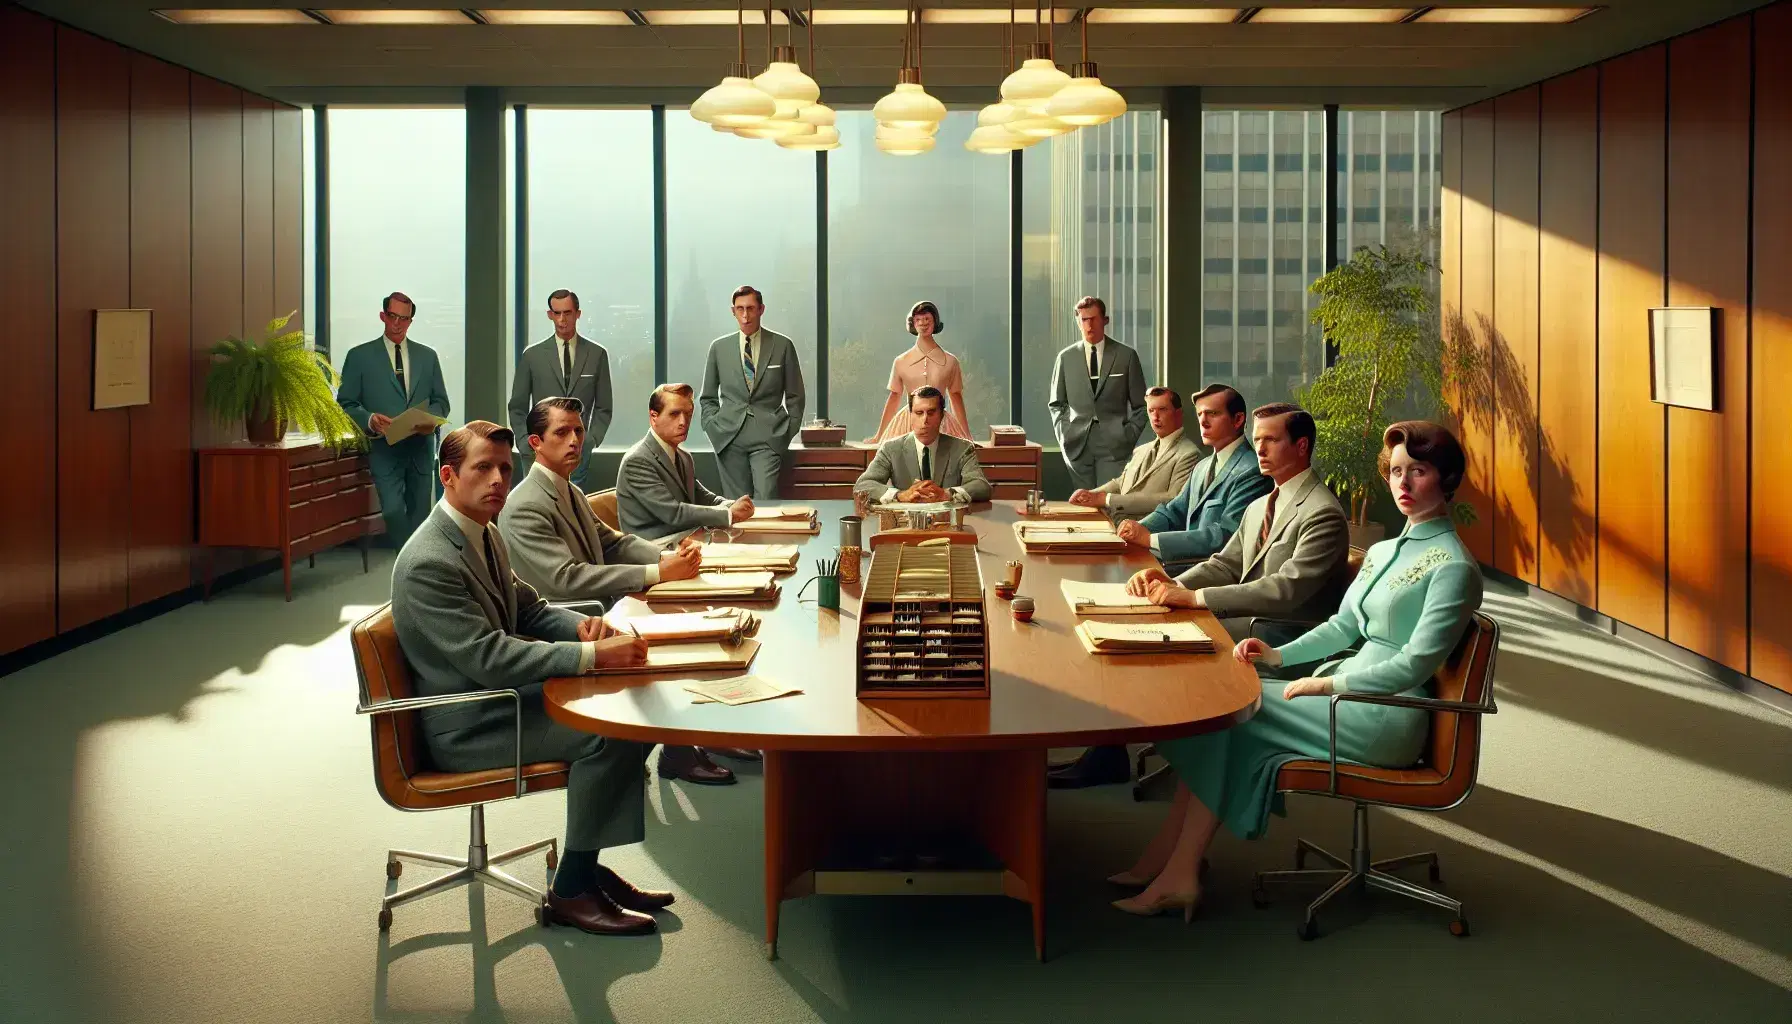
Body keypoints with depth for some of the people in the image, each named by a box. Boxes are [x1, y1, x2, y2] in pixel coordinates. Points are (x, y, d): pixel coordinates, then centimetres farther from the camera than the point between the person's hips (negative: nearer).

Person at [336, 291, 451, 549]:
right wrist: (369, 419, -18)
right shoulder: (359, 356, 4)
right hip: (385, 449, -3)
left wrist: (432, 419, -8)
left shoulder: (427, 356, 13)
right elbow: (345, 403, 2)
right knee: (393, 510, -18)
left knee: (420, 513, 7)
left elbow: (441, 401, 15)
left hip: (421, 448, 3)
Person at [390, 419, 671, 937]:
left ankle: (589, 864, 9)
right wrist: (592, 654, -31)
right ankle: (571, 891, -6)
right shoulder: (428, 563, -24)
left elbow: (528, 609, 15)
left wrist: (581, 624, -7)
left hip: (502, 695, 10)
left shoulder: (485, 534, 7)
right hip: (464, 724, -10)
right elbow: (487, 657, -29)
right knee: (605, 735, -21)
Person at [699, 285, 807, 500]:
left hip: (767, 436, -2)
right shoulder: (719, 347, 10)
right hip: (728, 438, 2)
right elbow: (708, 397, 18)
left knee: (765, 500, -16)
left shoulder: (782, 346, 5)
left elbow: (795, 396, 10)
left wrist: (788, 433, 2)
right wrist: (713, 428, 5)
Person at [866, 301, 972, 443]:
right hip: (908, 426, 0)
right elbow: (894, 398, 13)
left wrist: (967, 438, 11)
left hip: (940, 424, 0)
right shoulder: (901, 362, 5)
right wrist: (879, 437, 15)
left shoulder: (950, 361, 4)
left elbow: (956, 397, 10)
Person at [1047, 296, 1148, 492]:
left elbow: (1140, 405, 8)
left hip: (1114, 446, -1)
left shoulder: (1126, 356, 5)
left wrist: (1129, 438, -2)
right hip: (1077, 446, 2)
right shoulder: (1066, 358, 10)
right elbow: (1057, 404, 17)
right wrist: (1063, 435, 4)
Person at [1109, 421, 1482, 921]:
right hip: (1350, 692, 8)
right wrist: (1278, 655, 3)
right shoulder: (1383, 552, 17)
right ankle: (1168, 859, -14)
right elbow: (1342, 626, 19)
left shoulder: (1454, 567, -11)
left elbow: (1415, 665, -17)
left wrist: (1325, 684, -16)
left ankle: (1178, 872, -14)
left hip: (1385, 717, -8)